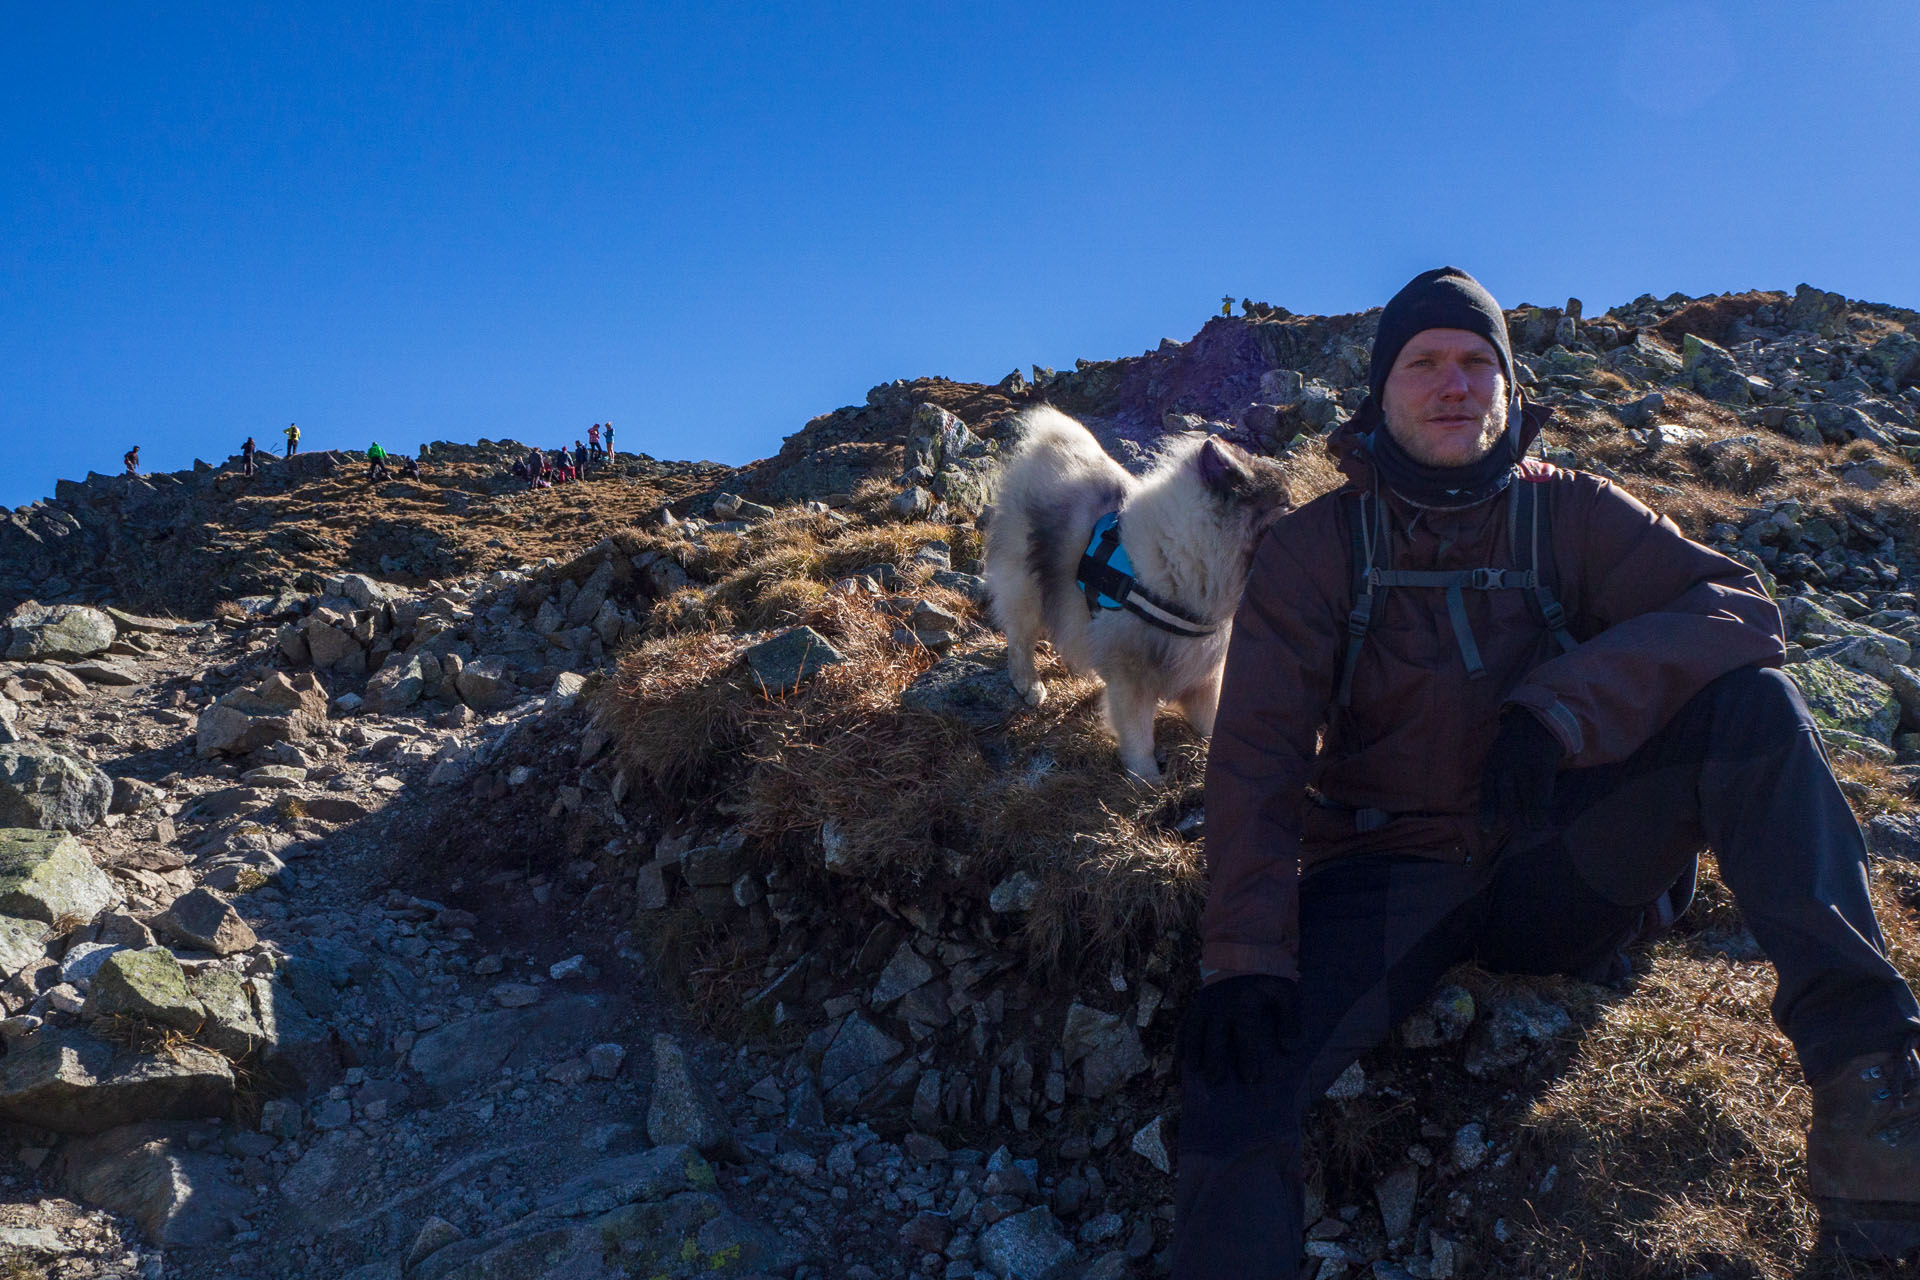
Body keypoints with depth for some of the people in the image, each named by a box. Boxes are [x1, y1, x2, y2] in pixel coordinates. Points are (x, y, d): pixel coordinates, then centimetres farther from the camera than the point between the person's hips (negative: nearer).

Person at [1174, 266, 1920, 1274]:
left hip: (1561, 875, 2)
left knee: (1747, 699, -22)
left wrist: (1562, 707, -31)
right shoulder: (1314, 547, -2)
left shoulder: (1569, 515, 3)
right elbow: (1257, 753, -12)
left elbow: (1737, 605, -12)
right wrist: (1244, 955, -27)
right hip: (1392, 876, -1)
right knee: (1237, 1060, -31)